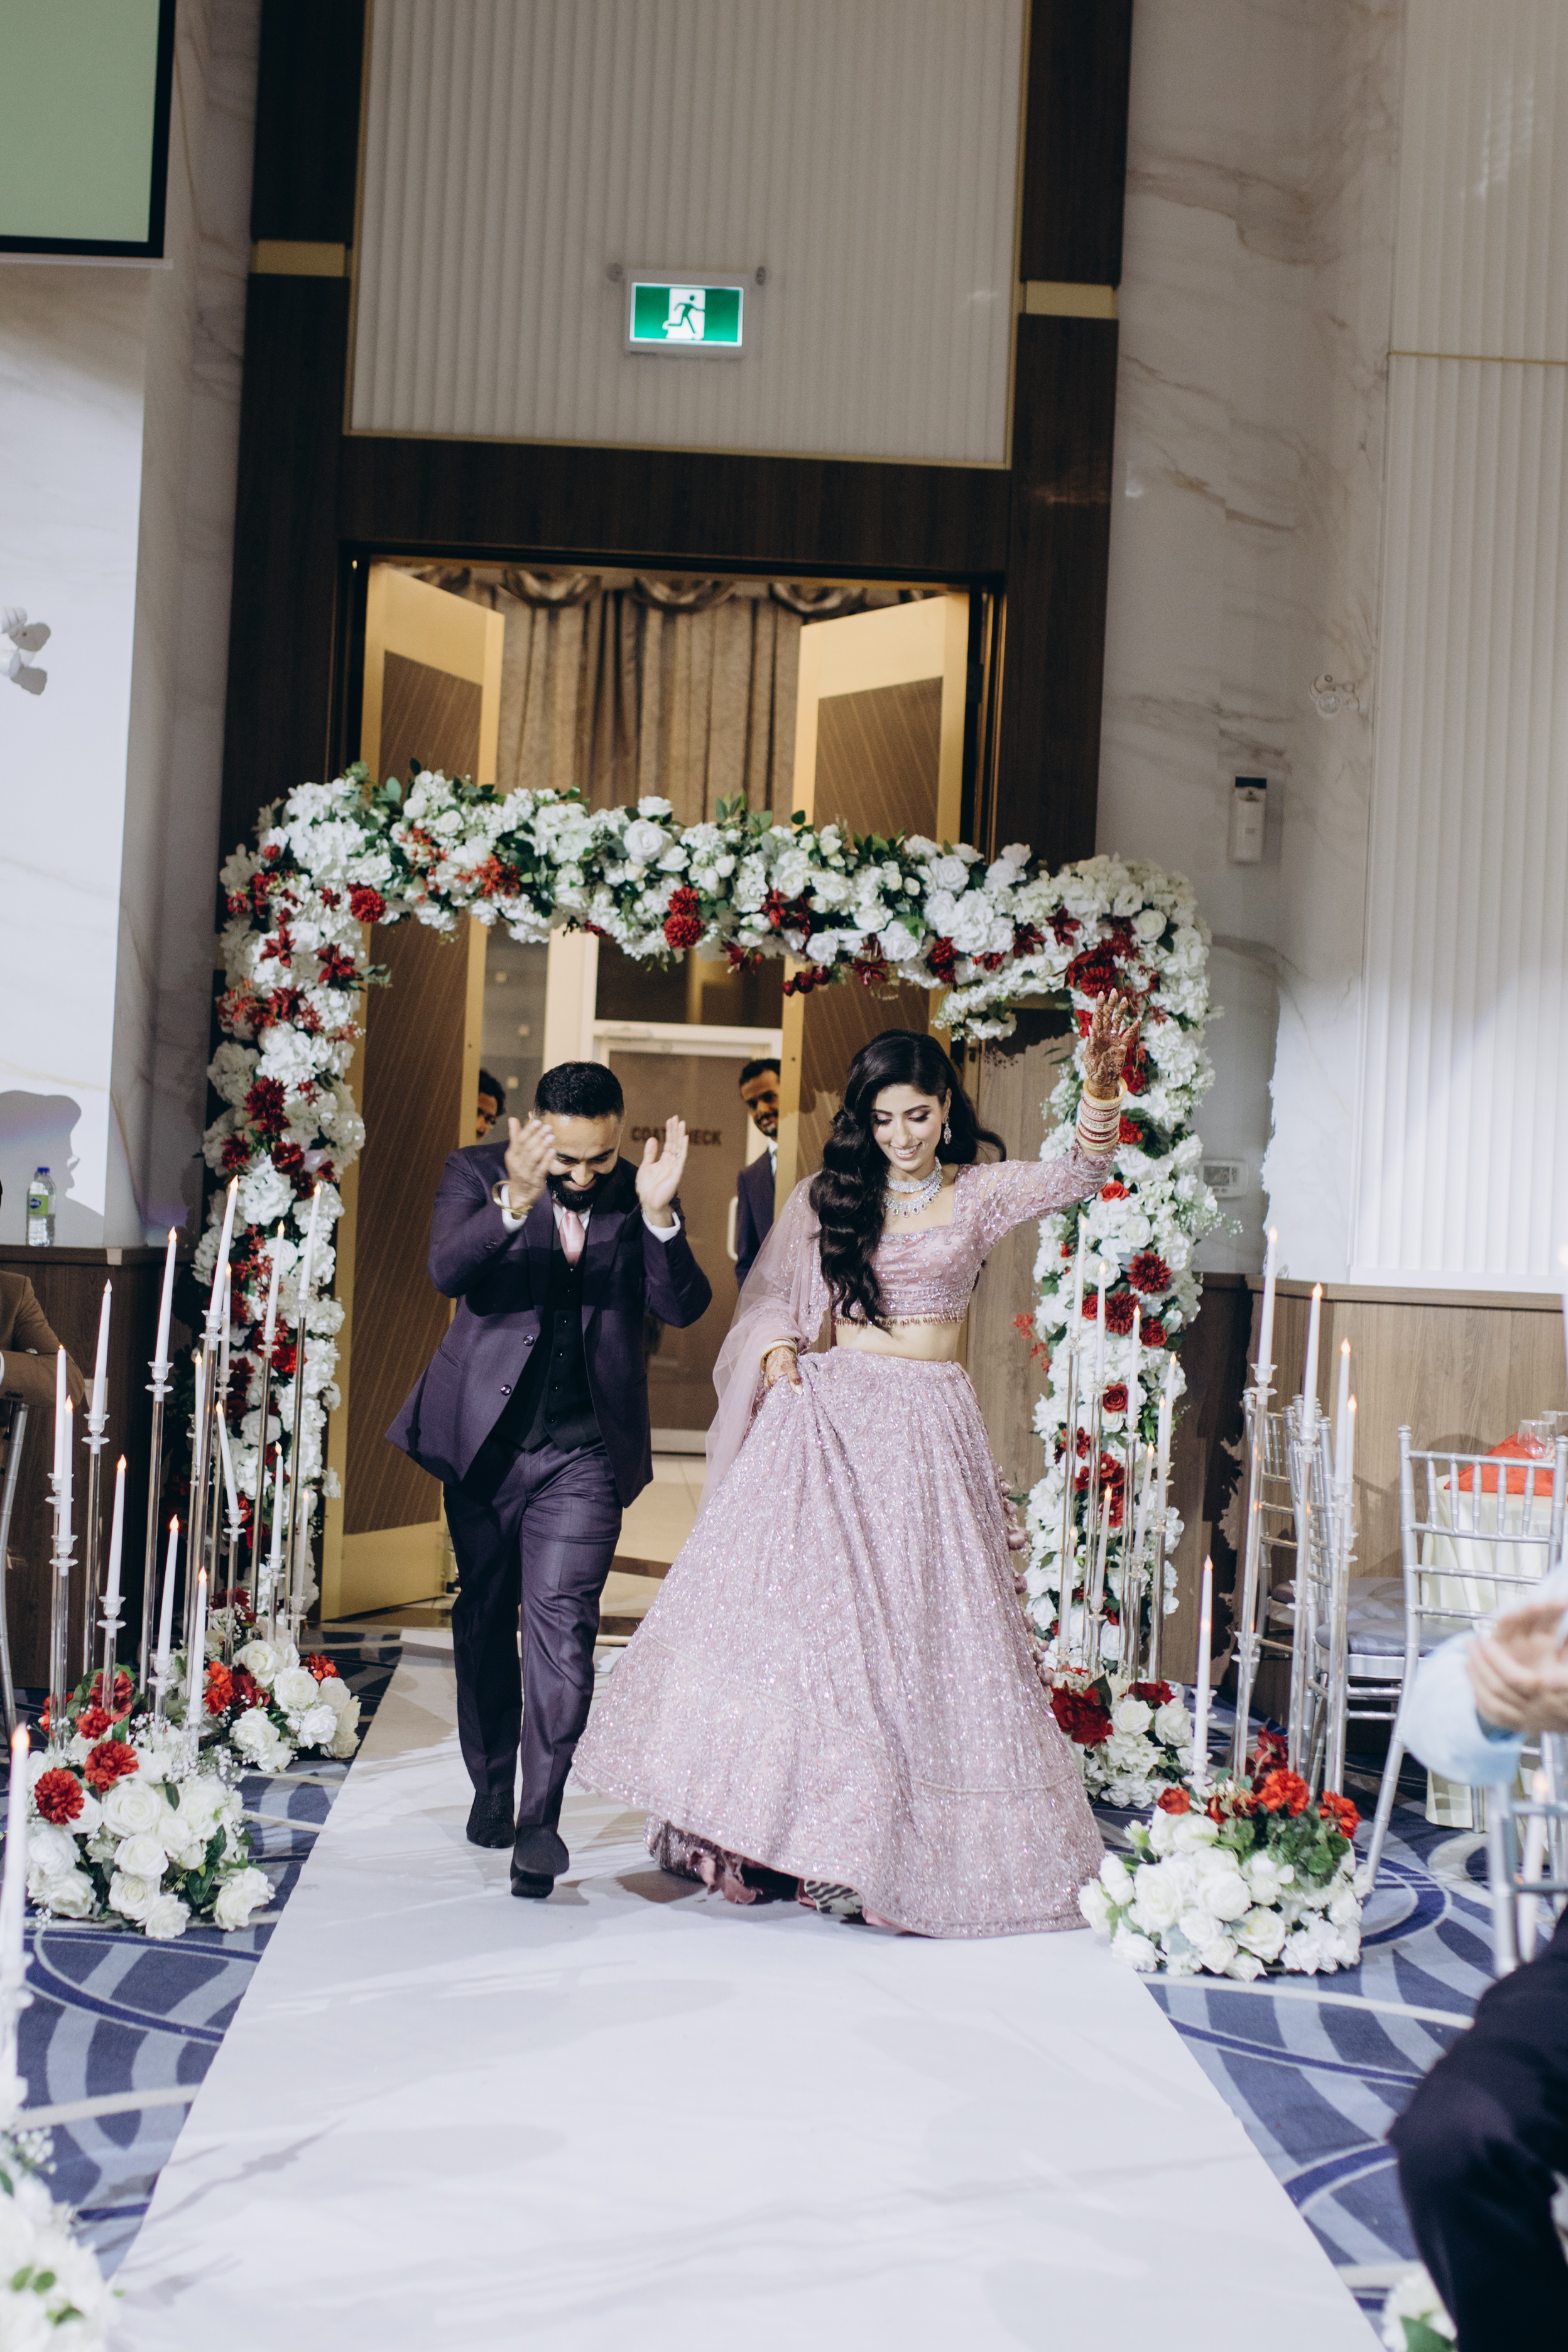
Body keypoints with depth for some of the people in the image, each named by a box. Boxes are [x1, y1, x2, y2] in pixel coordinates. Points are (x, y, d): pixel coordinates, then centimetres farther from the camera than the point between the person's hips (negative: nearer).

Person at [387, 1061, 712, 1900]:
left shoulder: (639, 1195, 0)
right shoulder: (477, 1173, -3)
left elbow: (684, 1308, -11)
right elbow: (447, 1271, -20)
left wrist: (658, 1214, -27)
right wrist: (516, 1201, -37)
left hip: (585, 1451, -1)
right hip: (485, 1439, 1)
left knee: (561, 1620, -13)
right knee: (484, 1619, 15)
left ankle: (540, 1817, -10)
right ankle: (491, 1788, 33)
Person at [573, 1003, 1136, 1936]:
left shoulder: (979, 1194, 6)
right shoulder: (828, 1197, 8)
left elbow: (1079, 1174, -9)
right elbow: (773, 1296, 13)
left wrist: (1104, 1083, -25)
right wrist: (777, 1349, -9)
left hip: (932, 1432, 0)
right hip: (833, 1417, 0)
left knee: (922, 1629, -1)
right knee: (806, 1605, -7)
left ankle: (895, 1851, 5)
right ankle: (762, 1833, -2)